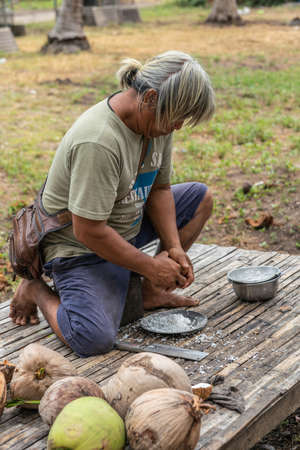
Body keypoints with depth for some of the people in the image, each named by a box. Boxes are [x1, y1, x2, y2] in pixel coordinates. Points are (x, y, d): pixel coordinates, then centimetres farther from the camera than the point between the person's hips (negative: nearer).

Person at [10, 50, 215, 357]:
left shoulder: (157, 118, -6)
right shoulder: (98, 142, -34)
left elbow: (158, 188, 4)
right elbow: (89, 232, -30)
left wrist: (174, 247, -9)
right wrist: (149, 266, -20)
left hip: (130, 227, 9)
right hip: (80, 248, -9)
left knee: (200, 198, 7)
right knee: (94, 339, -27)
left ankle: (149, 292, 9)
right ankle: (38, 291, 5)